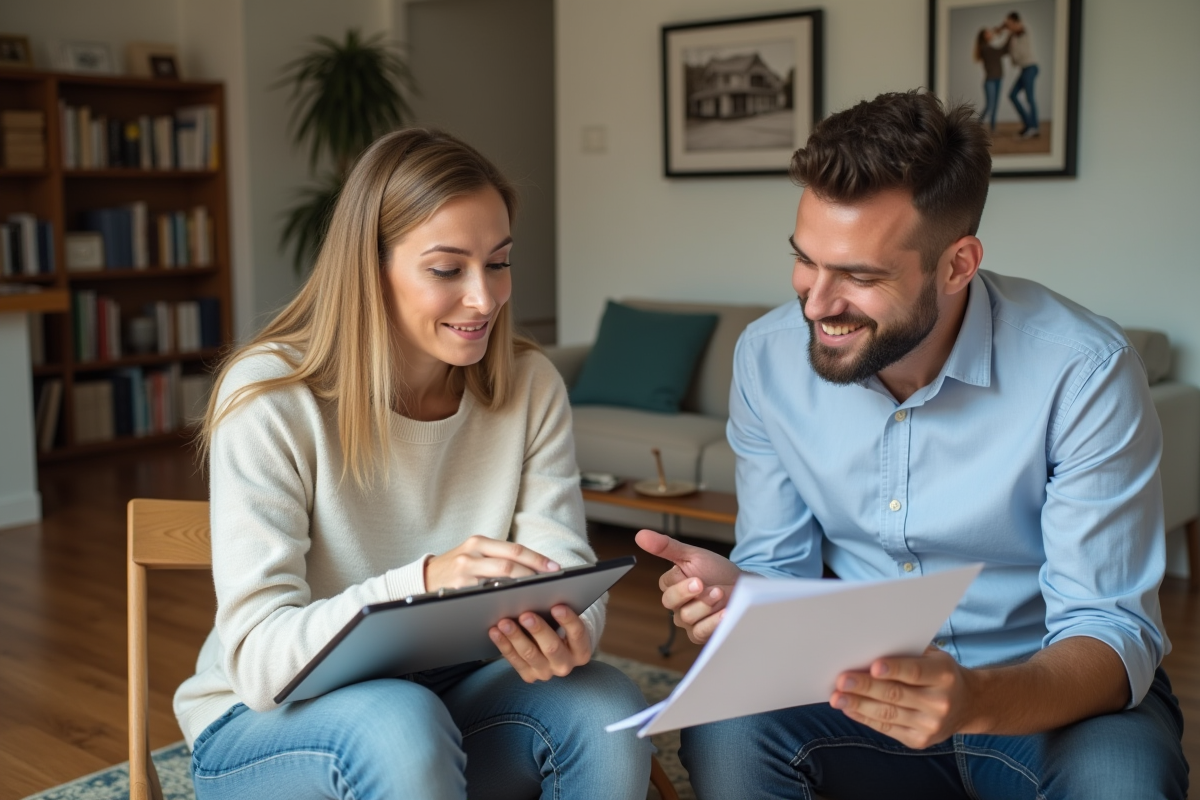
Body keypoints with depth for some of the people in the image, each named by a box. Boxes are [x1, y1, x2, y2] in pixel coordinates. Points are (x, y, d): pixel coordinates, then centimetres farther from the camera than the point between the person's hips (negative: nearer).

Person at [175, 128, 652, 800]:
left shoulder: (531, 388, -5)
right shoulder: (269, 396, -18)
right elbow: (258, 657, -25)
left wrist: (569, 633, -36)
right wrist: (423, 582, -43)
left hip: (448, 695, 4)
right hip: (272, 722, -3)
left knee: (607, 709, -24)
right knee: (400, 725, -35)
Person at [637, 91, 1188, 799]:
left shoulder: (1083, 373, -21)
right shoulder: (768, 357, -9)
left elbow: (1112, 635, -20)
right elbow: (780, 567, 2)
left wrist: (973, 701, -41)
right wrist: (736, 592, -24)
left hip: (1054, 692, -2)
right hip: (869, 684, 2)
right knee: (723, 730, -27)